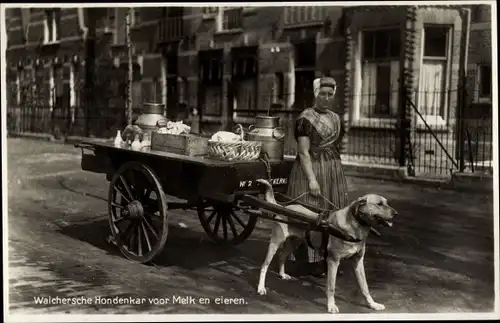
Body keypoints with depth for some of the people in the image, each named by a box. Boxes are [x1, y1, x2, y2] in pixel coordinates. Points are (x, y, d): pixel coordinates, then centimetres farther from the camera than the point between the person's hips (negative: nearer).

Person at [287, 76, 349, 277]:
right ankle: (312, 261, 5)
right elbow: (303, 152, -15)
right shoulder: (306, 118, -10)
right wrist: (312, 179, -22)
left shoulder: (335, 119, 11)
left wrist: (337, 172, 14)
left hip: (333, 171, 7)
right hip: (311, 170, -7)